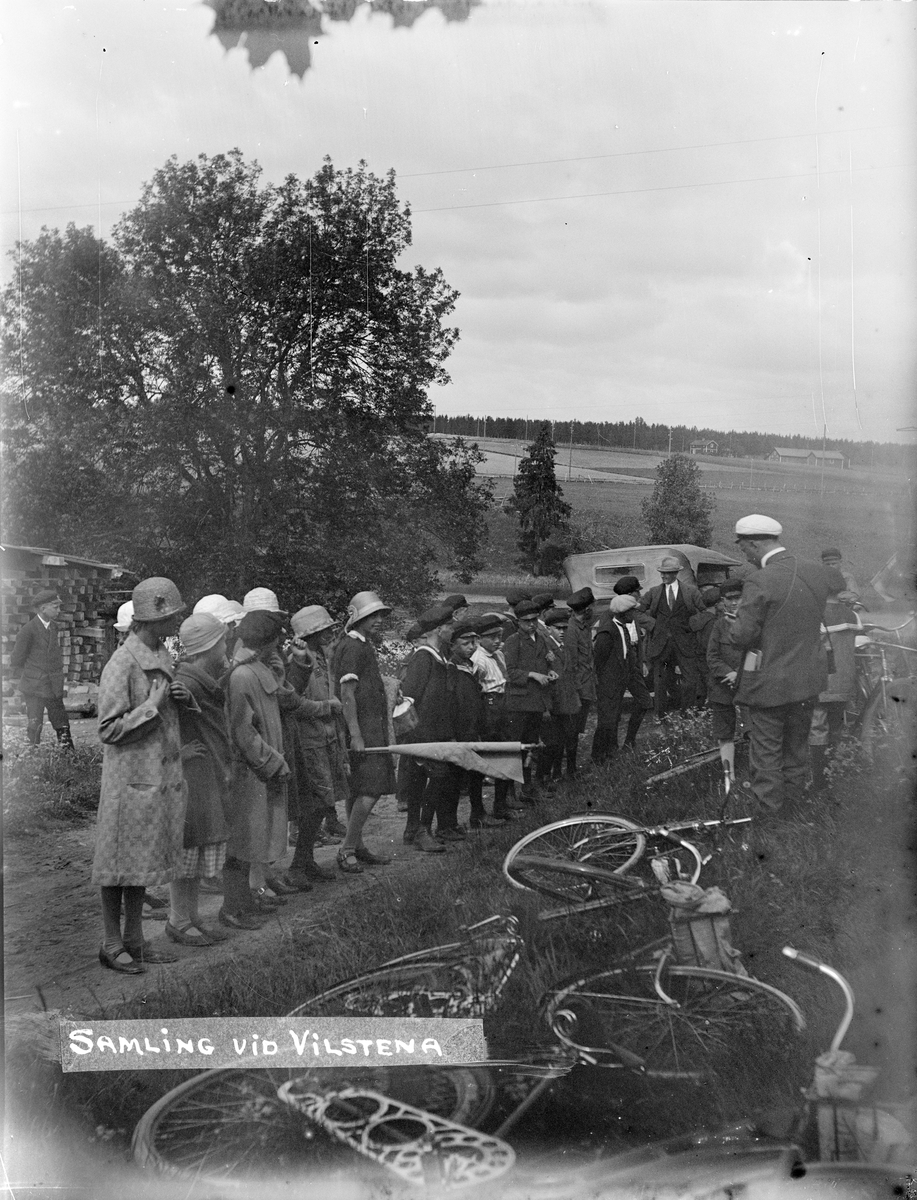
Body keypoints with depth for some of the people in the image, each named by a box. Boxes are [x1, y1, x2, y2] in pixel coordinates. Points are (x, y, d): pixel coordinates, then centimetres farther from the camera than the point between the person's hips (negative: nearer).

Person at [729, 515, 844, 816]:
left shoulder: (759, 583, -21)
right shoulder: (817, 573, -1)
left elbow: (742, 636, -21)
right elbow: (838, 583, 22)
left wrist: (735, 623, 2)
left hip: (769, 684, -6)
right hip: (809, 679, 7)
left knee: (766, 754, 6)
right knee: (797, 749, 20)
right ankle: (791, 808, 32)